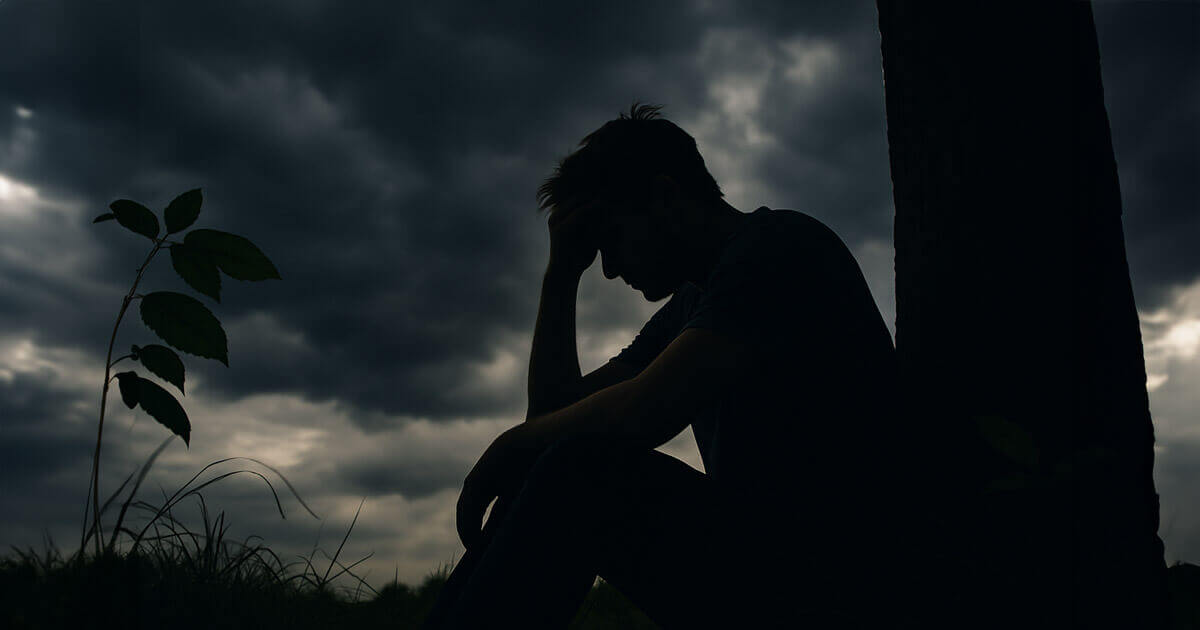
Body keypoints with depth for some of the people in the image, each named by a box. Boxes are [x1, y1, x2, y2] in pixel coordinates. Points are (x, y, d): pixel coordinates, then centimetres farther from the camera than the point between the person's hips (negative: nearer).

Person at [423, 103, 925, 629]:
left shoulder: (779, 245, -12)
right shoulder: (693, 301, 17)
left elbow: (641, 415, -24)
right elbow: (557, 411, 16)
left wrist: (510, 447, -8)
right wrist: (561, 276, 9)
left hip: (838, 585, -9)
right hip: (756, 565, 9)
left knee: (581, 473, -23)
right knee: (540, 488, 4)